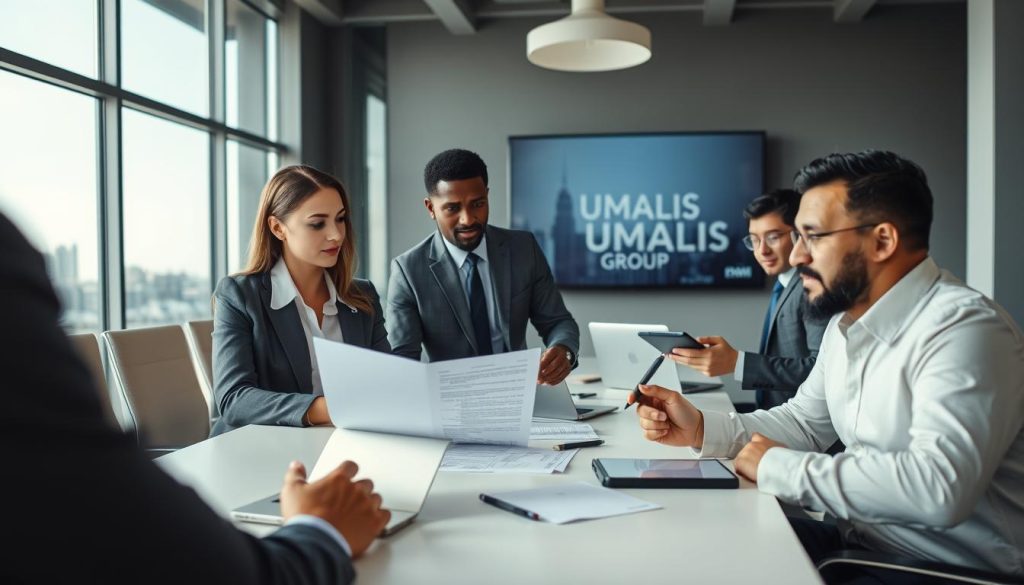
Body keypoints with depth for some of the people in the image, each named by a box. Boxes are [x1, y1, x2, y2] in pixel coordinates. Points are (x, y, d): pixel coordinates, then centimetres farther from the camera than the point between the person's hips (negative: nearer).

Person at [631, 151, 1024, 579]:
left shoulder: (962, 328, -23)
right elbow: (804, 421, 17)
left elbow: (939, 487, -35)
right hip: (860, 541, 8)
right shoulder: (847, 323, 7)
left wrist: (779, 467, -23)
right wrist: (701, 429, 0)